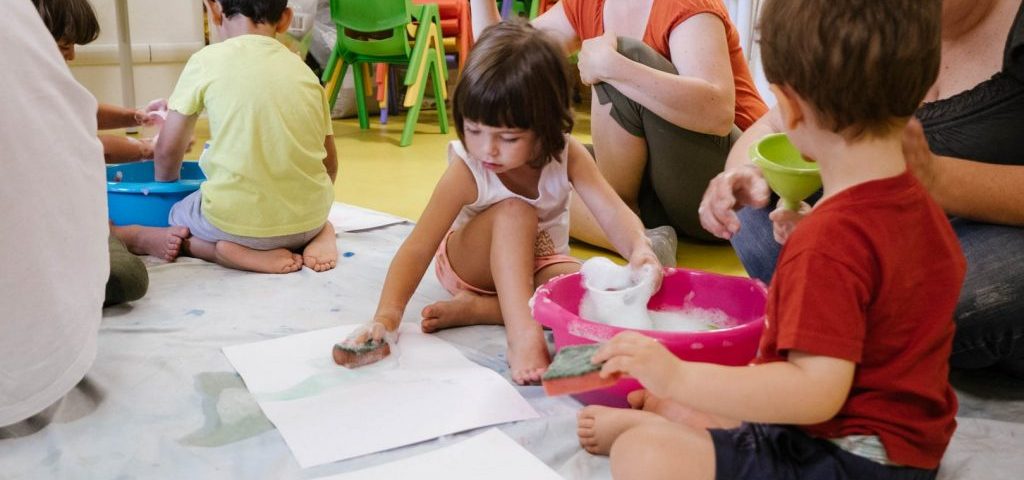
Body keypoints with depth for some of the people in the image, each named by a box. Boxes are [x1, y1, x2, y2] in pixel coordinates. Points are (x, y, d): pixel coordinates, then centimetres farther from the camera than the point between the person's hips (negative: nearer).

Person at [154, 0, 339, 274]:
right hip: (310, 217, 4)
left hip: (240, 220, -4)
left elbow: (167, 150, 3)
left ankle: (240, 251, -1)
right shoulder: (302, 69, 9)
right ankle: (319, 233, 6)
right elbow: (330, 164, 13)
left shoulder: (207, 60, -1)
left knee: (174, 215, 27)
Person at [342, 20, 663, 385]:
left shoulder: (566, 155, -20)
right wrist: (387, 315, -43)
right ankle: (523, 333, -43)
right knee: (515, 211, -35)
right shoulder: (465, 172, -27)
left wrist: (640, 249, -53)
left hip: (537, 264, 3)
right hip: (475, 265, -2)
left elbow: (612, 211, -30)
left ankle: (475, 309, -28)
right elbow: (418, 248, -30)